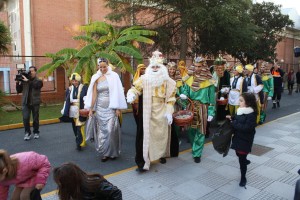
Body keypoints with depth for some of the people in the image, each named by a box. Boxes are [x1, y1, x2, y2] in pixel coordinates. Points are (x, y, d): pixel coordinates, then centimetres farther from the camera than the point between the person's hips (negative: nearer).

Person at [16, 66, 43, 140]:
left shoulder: (38, 81, 0)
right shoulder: (24, 80, 6)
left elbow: (36, 85, -23)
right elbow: (19, 90, 7)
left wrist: (27, 81, -26)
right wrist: (18, 83, -7)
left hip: (35, 103, -1)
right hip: (25, 102, 2)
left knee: (35, 119, 8)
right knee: (25, 118, -4)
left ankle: (36, 132, 23)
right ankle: (27, 132, 12)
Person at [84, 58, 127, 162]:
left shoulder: (113, 76, -3)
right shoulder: (96, 78, 5)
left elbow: (117, 93, -5)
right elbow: (94, 94, 5)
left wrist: (118, 108, -9)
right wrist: (91, 108, 2)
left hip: (111, 108, -3)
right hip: (100, 108, 3)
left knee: (111, 130, -2)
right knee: (102, 131, 7)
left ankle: (113, 152, 16)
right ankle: (105, 152, 19)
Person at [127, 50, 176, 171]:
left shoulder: (168, 81, 0)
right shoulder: (144, 79, -1)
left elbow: (170, 99, -1)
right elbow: (135, 88, -8)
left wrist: (169, 113, -8)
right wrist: (131, 95, -31)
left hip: (161, 113, 1)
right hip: (147, 113, -1)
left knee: (162, 134, 13)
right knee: (146, 135, -5)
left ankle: (162, 154, 37)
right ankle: (143, 162, -1)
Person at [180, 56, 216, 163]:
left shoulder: (208, 81, -7)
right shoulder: (189, 79, 2)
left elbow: (212, 98, -4)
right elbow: (185, 90, 8)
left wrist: (211, 113, -8)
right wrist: (183, 95, -17)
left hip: (202, 109, -3)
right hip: (190, 107, 3)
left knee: (200, 131, 3)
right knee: (191, 129, 11)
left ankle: (197, 154, 15)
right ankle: (195, 148, 36)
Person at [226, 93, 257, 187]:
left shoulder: (251, 114, -22)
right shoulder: (241, 110, 2)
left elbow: (247, 128, -29)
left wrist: (234, 124, -24)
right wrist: (232, 118, -3)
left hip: (245, 140, -8)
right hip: (238, 138, 8)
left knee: (242, 159, 1)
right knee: (239, 154, 26)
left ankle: (243, 178, 18)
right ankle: (245, 161, 58)